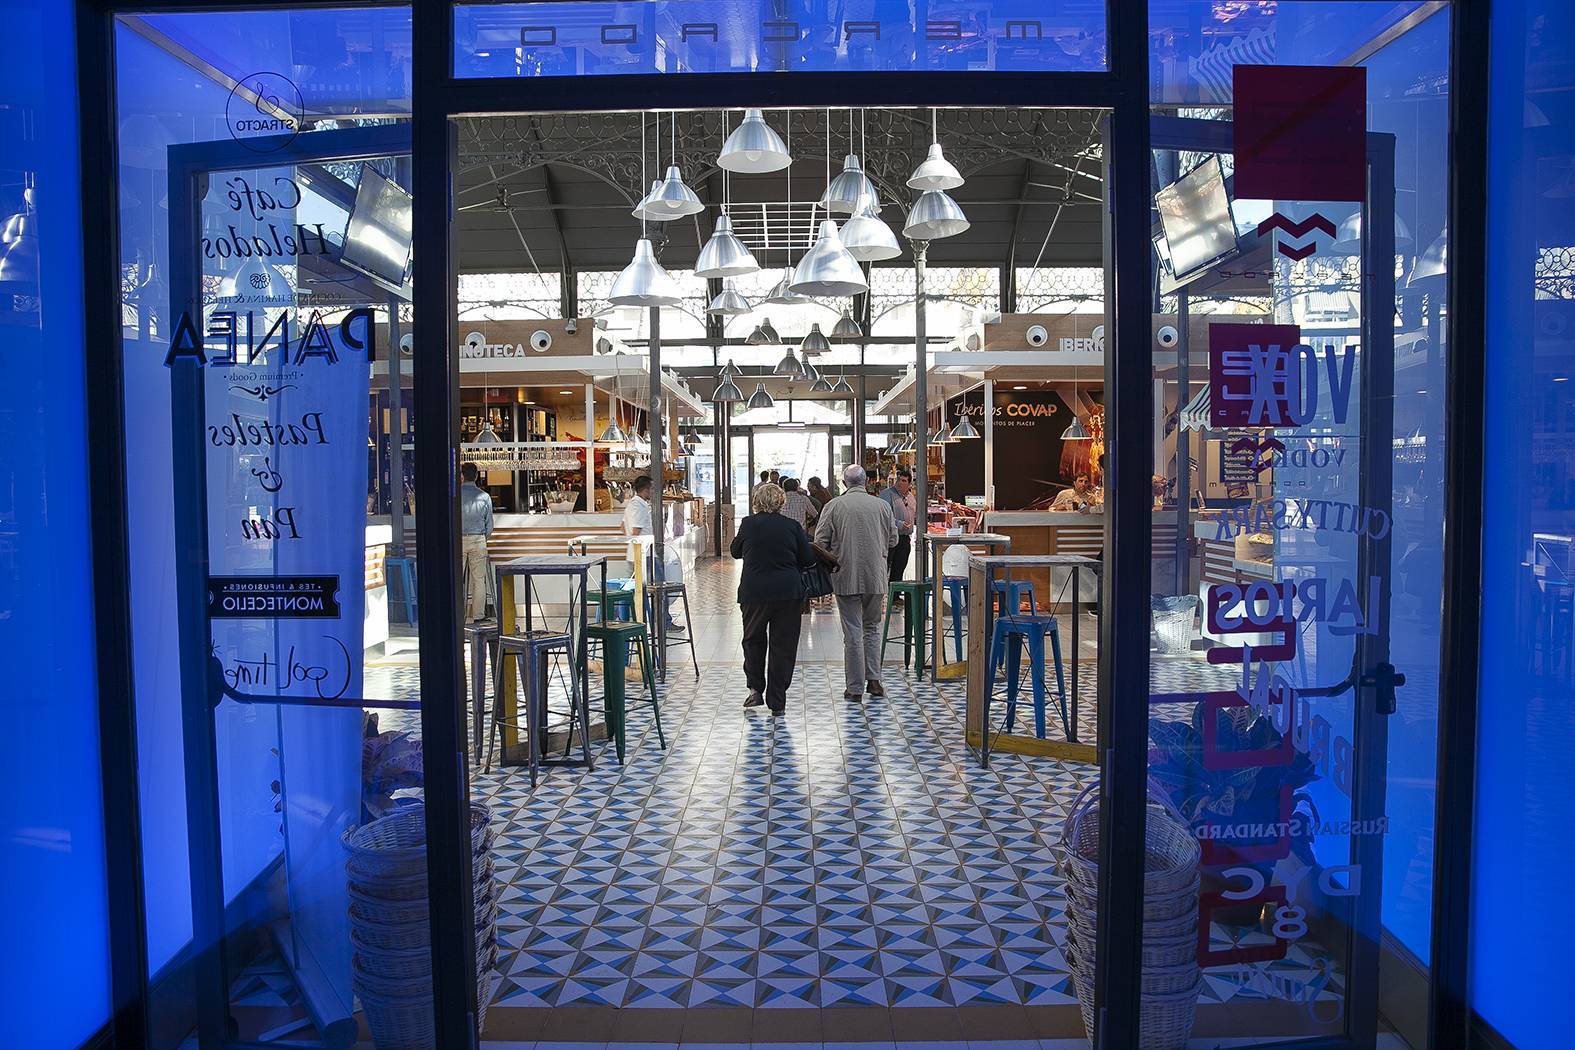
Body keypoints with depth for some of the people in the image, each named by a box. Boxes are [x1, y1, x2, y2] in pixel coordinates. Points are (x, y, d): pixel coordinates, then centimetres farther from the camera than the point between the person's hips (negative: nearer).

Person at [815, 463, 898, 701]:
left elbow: (820, 541, -6)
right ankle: (873, 679, 13)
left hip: (846, 577, -2)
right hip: (876, 577, 2)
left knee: (853, 632, 2)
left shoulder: (834, 506, -6)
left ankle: (855, 687, 7)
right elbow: (893, 540, 8)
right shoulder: (882, 505, 0)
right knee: (872, 627, 18)